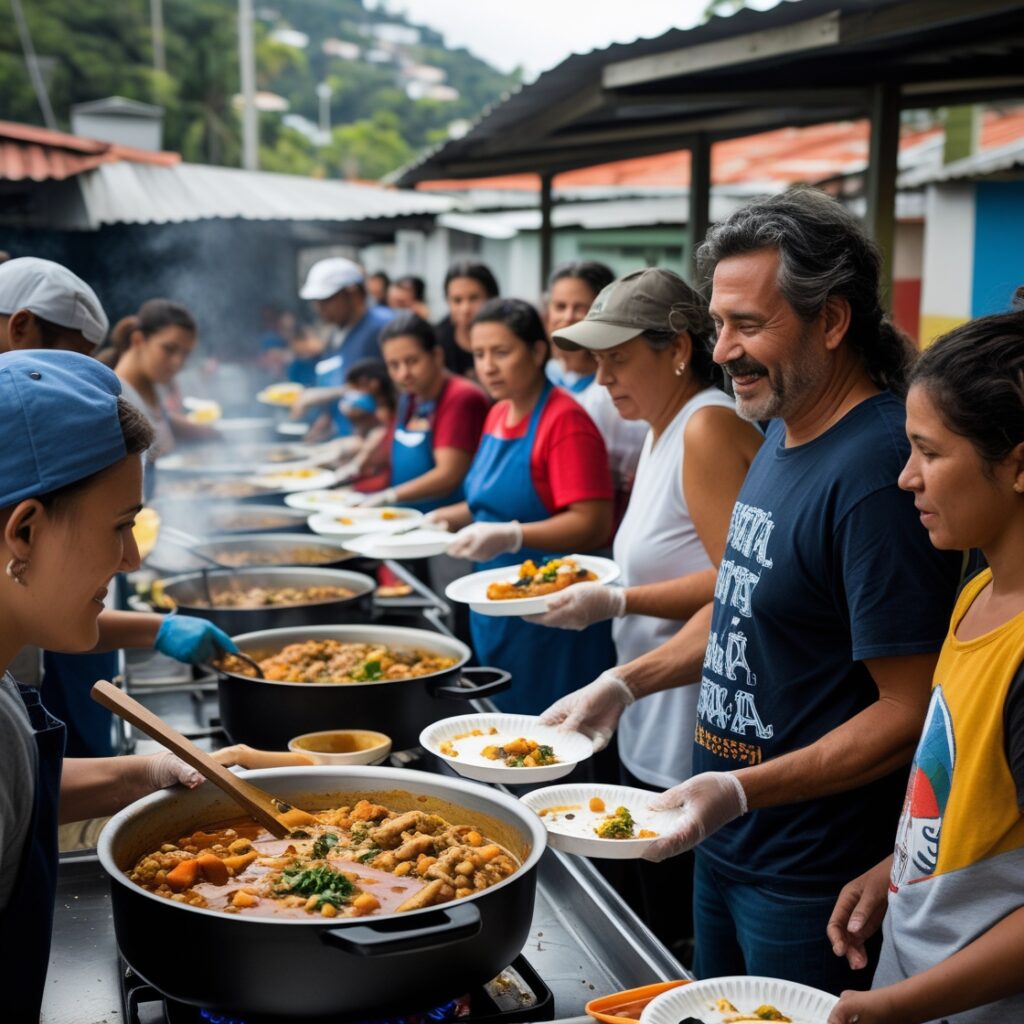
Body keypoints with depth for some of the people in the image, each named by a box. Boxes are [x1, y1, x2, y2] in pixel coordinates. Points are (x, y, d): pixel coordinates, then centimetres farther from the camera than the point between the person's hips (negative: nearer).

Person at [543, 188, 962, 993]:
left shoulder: (877, 469, -24)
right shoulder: (782, 436, 5)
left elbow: (911, 712, -25)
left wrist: (740, 790, -28)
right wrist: (627, 683, 9)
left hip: (811, 877, -9)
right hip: (726, 842, 9)